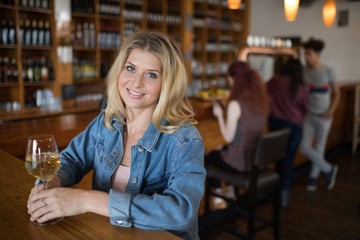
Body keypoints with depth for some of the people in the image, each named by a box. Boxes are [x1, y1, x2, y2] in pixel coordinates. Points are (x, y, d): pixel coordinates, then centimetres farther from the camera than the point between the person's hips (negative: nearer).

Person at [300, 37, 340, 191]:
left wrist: (330, 112, -12)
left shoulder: (328, 71, -9)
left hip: (324, 116, -2)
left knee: (319, 148, 9)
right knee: (304, 148, -2)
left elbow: (336, 93, -1)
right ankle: (329, 169, 22)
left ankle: (313, 177, 30)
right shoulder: (303, 71, -5)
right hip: (308, 115, 2)